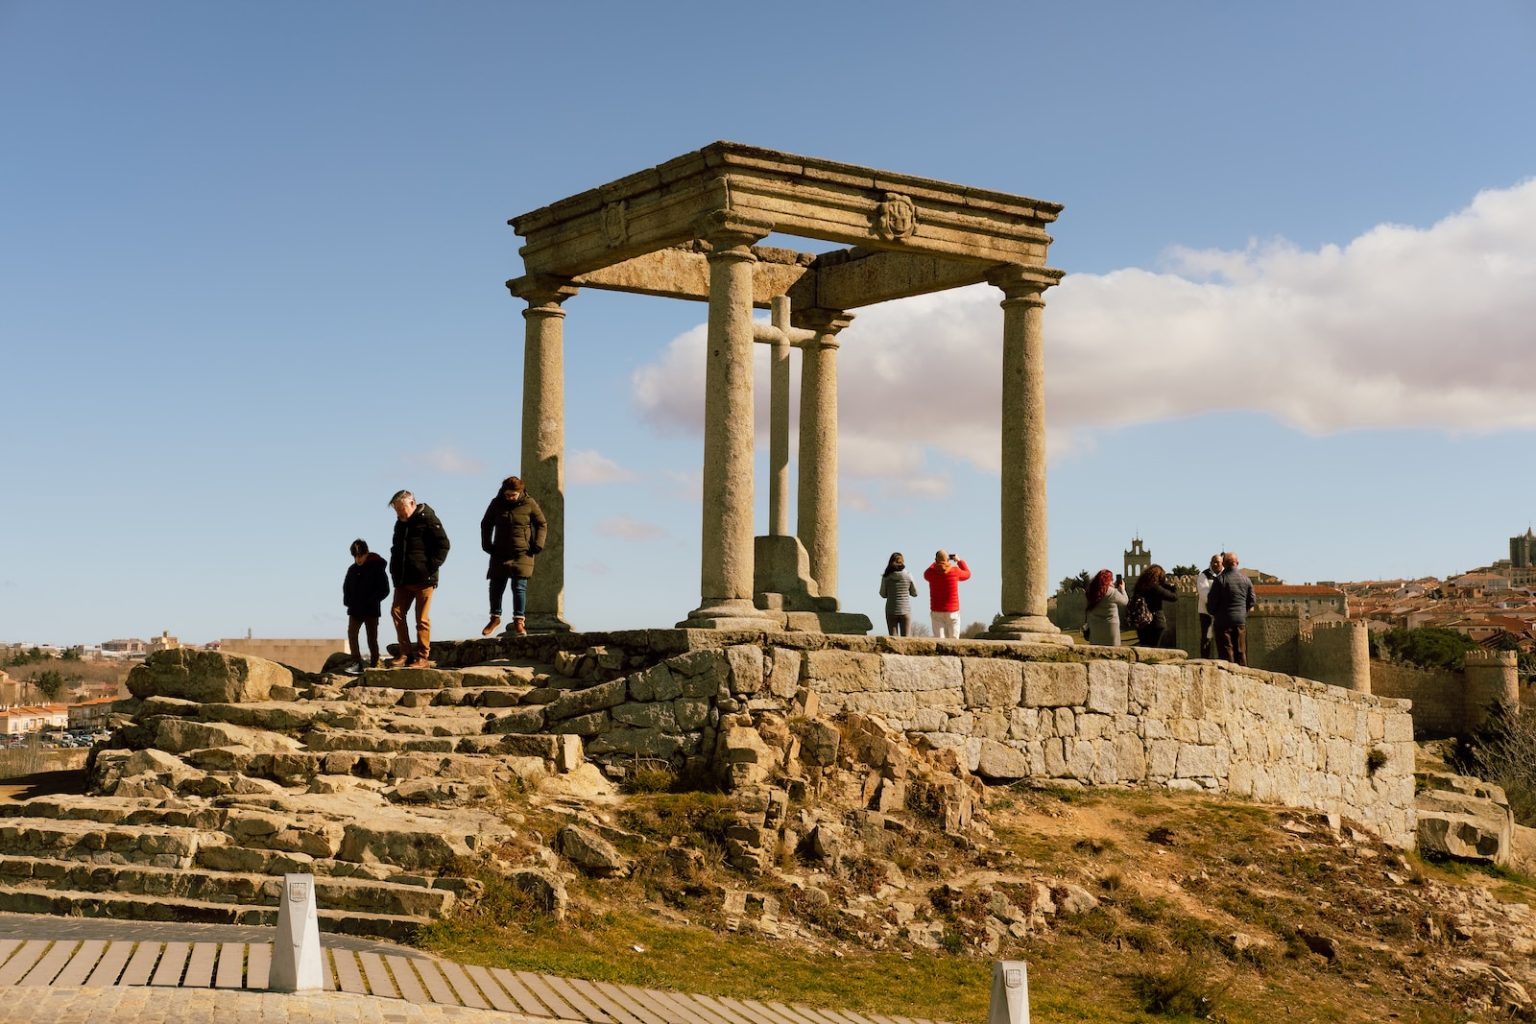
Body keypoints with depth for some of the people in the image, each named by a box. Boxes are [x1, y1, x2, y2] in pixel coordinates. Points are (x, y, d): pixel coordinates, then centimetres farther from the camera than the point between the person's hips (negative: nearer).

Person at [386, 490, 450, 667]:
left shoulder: (428, 519, -6)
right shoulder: (400, 523, 16)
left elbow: (443, 545, -9)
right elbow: (395, 548, 26)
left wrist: (431, 567, -14)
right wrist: (394, 570, 12)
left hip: (423, 579, -7)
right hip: (403, 579, 7)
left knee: (422, 618, -4)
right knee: (396, 612, 0)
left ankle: (423, 657, 1)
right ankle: (404, 653, 6)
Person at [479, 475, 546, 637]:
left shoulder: (529, 504, -4)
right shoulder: (496, 504, 2)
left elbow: (542, 525, 5)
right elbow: (486, 524, 14)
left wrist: (537, 545, -5)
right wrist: (487, 545, 5)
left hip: (522, 554, -3)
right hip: (500, 554, 3)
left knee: (519, 587, -9)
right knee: (496, 587, 7)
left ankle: (519, 620, -1)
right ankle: (495, 618, 23)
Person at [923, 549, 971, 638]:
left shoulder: (931, 572, -6)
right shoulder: (955, 571, -7)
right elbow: (967, 574, 16)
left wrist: (936, 563, 29)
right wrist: (959, 561, 27)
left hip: (936, 612, 1)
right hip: (953, 612, -1)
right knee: (953, 641, 5)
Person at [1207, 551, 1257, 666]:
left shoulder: (1219, 580, -10)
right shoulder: (1245, 580, 4)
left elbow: (1211, 602, -8)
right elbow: (1252, 601, 10)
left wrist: (1213, 613, 12)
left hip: (1223, 621, -4)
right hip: (1241, 620, 4)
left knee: (1226, 653, -1)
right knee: (1241, 652, 10)